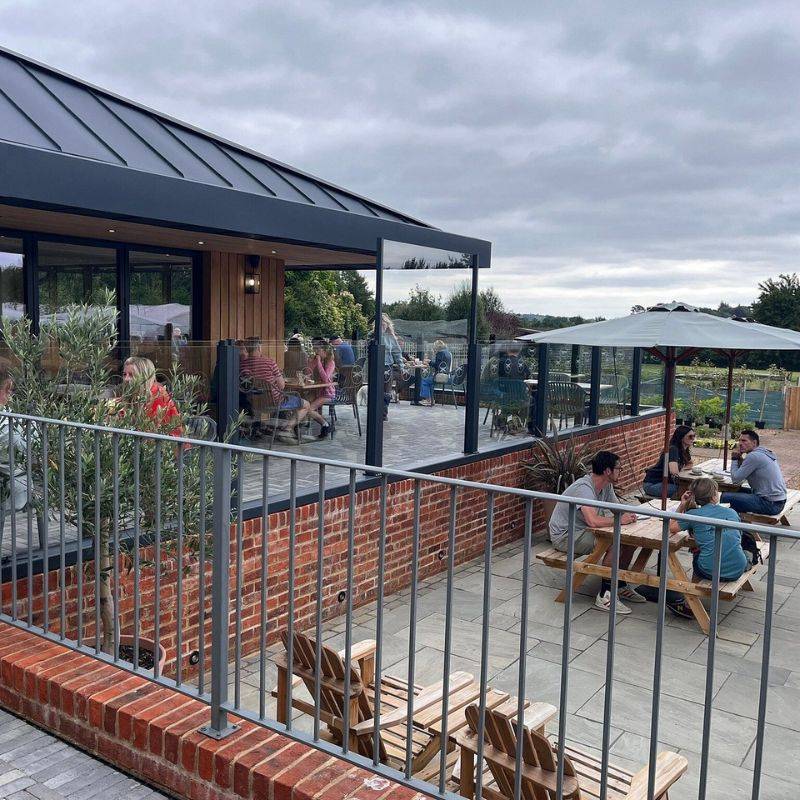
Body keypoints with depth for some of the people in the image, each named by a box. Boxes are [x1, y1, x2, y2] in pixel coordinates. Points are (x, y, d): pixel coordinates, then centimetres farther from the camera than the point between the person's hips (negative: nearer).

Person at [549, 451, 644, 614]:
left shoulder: (606, 486, 1)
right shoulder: (584, 488, -28)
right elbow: (593, 521, -41)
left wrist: (627, 514, -11)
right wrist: (619, 520, -27)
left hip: (583, 531, 10)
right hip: (564, 536, -10)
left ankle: (620, 586, 15)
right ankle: (604, 597, -18)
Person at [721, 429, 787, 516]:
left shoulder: (753, 456, -17)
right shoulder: (765, 452, 14)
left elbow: (735, 479, -12)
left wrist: (734, 459, 0)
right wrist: (740, 459, 4)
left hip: (770, 504, -11)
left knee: (725, 497, -13)